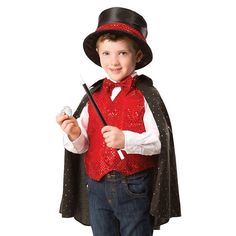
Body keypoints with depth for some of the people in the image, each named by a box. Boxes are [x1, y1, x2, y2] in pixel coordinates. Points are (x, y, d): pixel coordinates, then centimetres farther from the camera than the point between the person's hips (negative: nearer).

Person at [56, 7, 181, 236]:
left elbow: (159, 141, -15)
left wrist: (126, 140, -29)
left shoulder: (145, 94, -8)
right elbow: (82, 146, 6)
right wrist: (75, 135, -16)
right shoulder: (93, 95, 4)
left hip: (135, 190, -4)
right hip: (97, 188, 4)